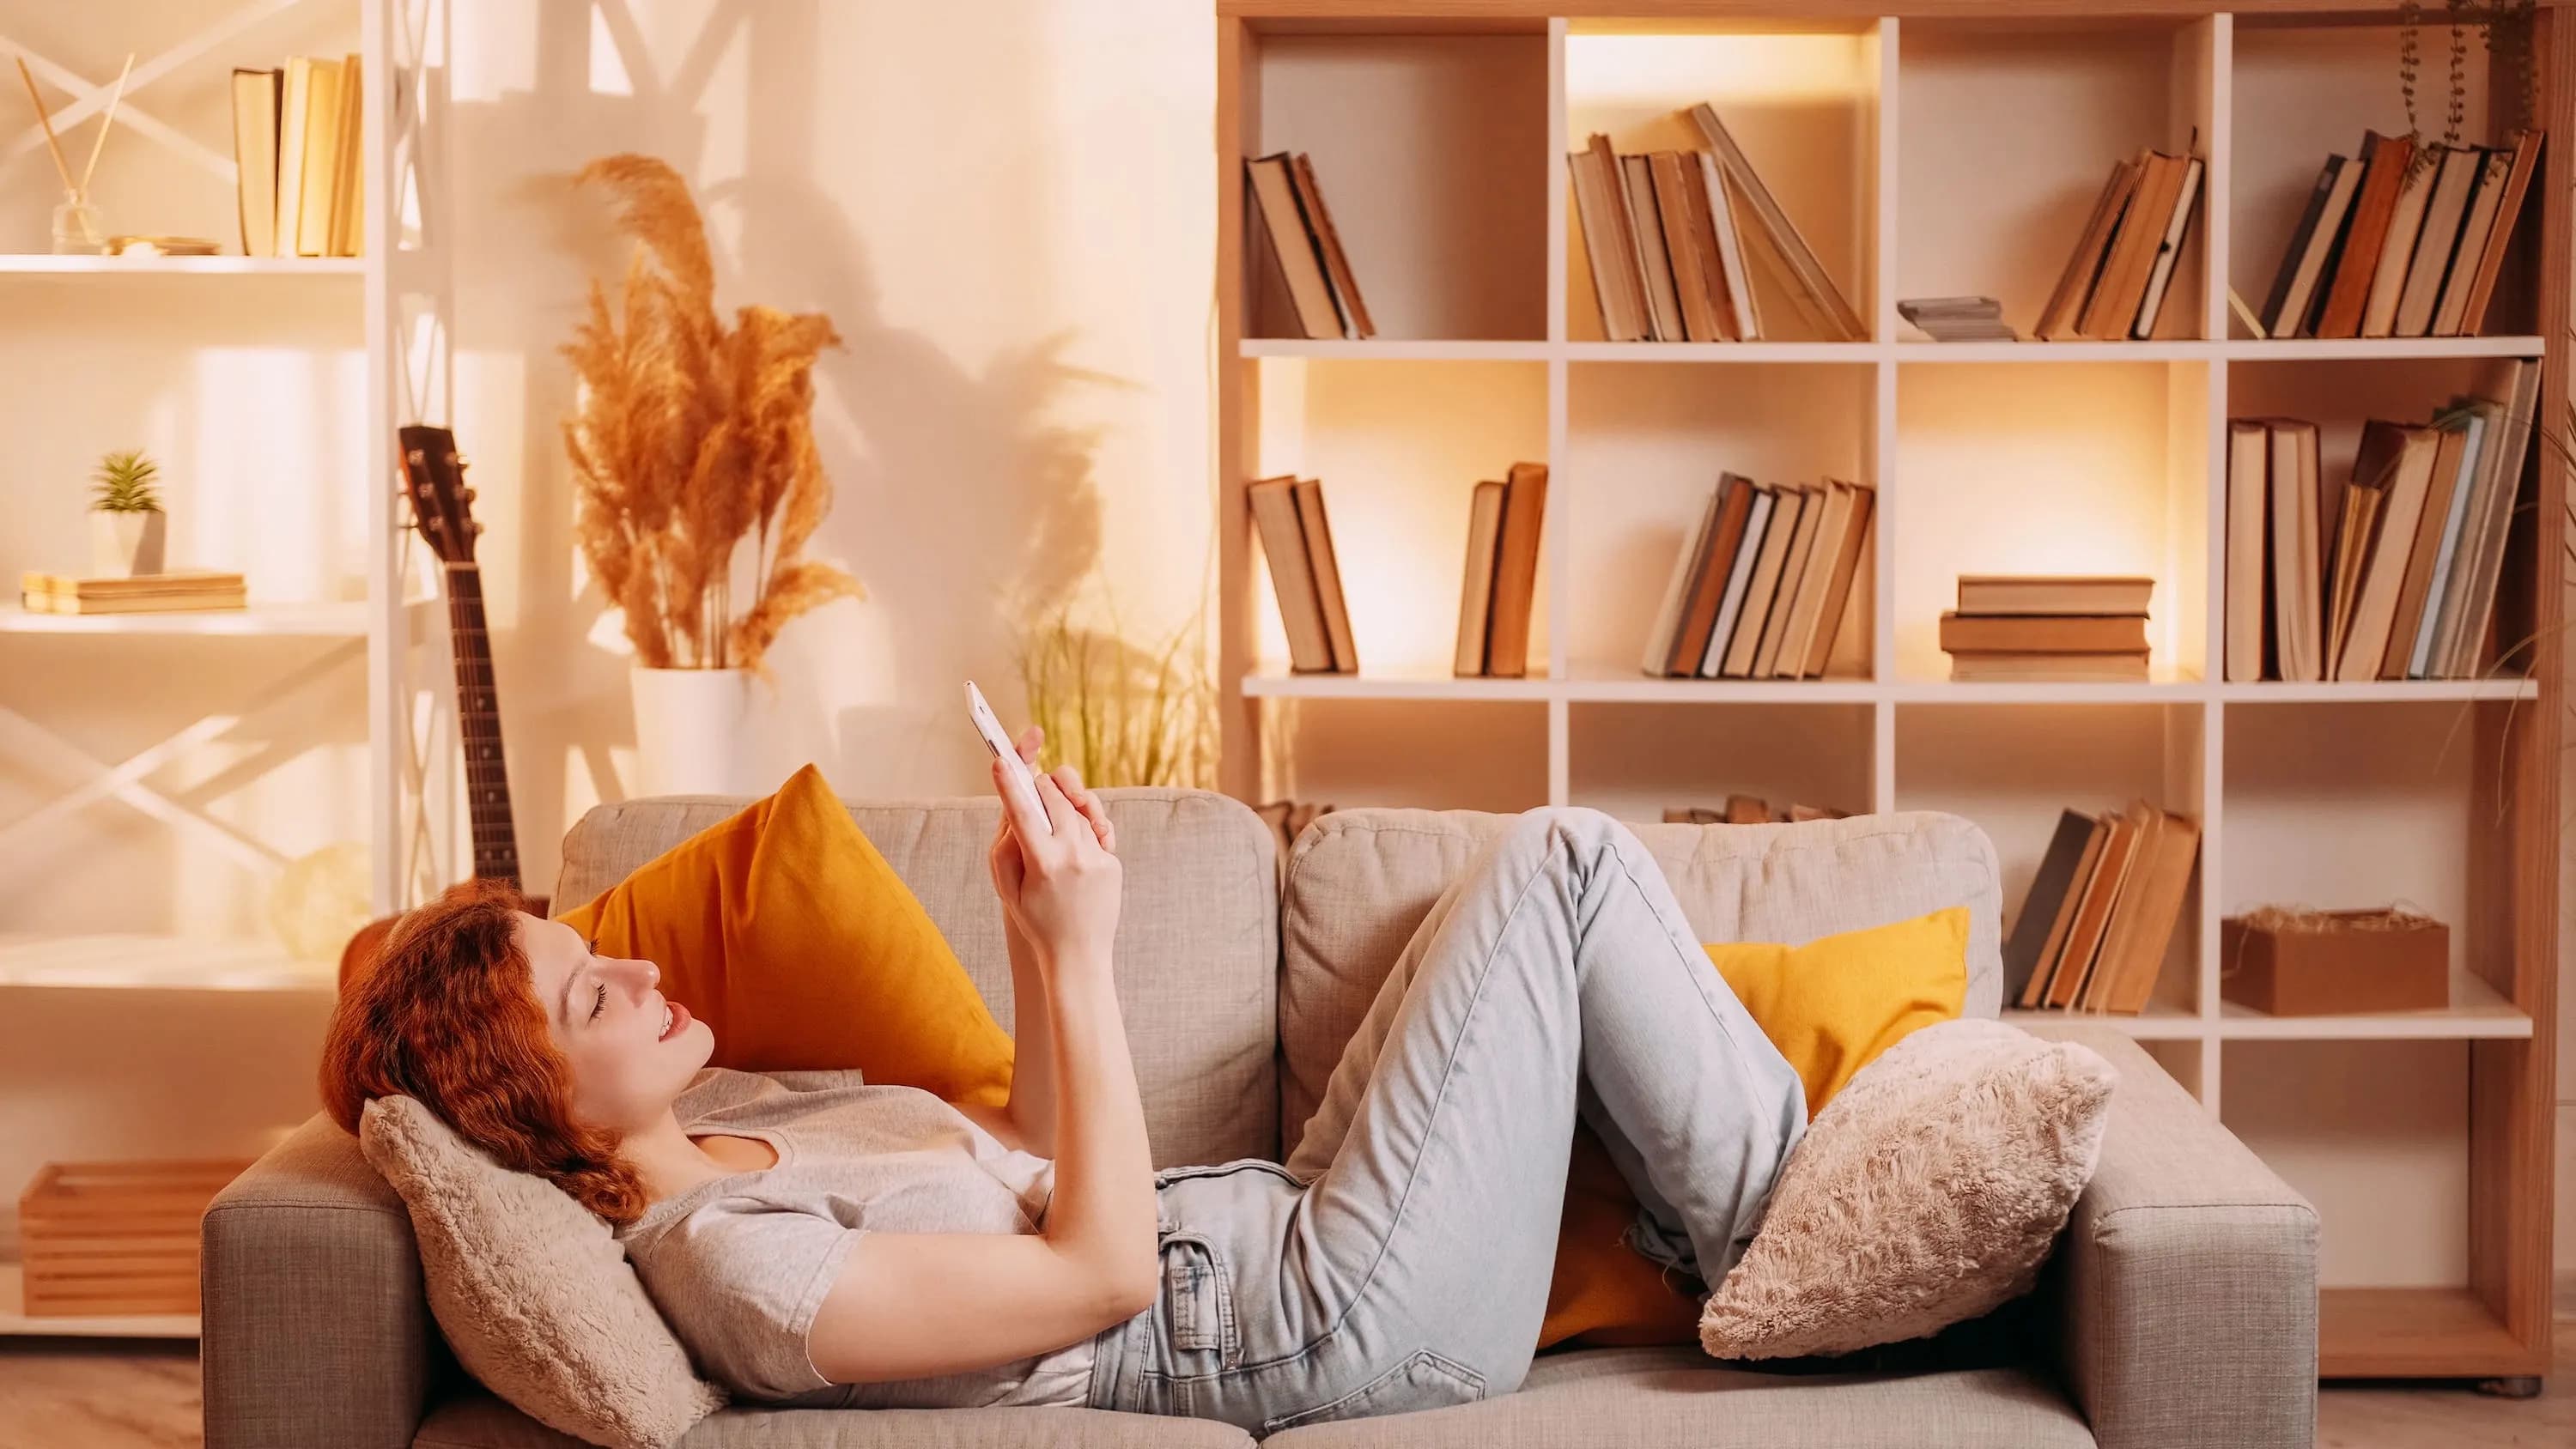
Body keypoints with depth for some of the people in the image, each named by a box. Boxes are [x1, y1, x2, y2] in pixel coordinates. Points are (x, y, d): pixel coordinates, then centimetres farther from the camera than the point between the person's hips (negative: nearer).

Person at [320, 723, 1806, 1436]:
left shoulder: (722, 1114, 7)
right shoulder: (729, 1268, -24)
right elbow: (1103, 1271, -24)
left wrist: (1042, 933, -1)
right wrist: (1079, 955, -23)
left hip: (1283, 1219, 9)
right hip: (1337, 1317, -9)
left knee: (1560, 867, 15)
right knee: (1561, 863, -8)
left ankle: (1726, 1207, 19)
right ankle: (1783, 1254, 5)